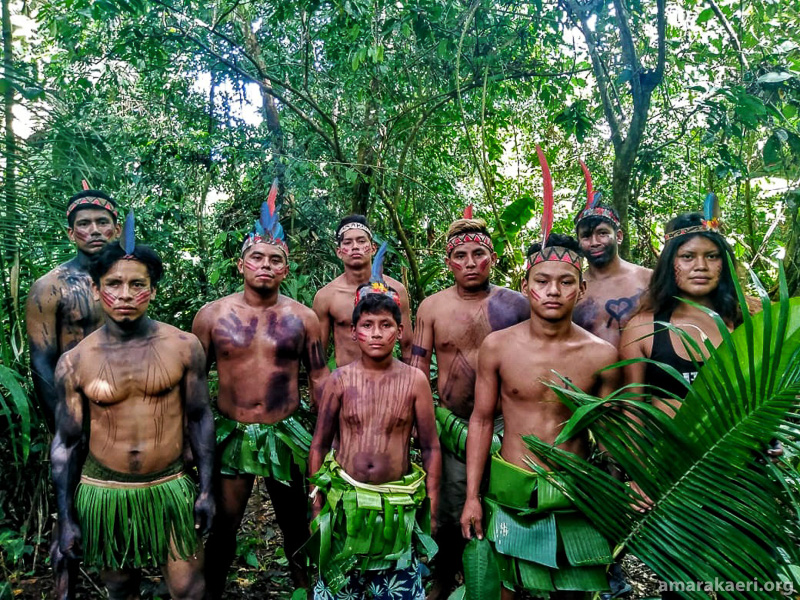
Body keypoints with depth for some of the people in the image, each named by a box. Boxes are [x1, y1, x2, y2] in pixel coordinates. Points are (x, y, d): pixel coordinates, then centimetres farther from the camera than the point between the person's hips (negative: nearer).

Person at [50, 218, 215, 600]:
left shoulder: (184, 346, -8)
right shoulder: (74, 362, -6)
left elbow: (200, 418, 0)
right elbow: (66, 443, 1)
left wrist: (206, 489, 0)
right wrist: (66, 518, 2)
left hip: (171, 489, -1)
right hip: (102, 494, 1)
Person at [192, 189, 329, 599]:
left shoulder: (302, 318, -2)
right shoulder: (212, 315, -2)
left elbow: (319, 378, 3)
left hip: (286, 436, 1)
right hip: (229, 436, 0)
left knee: (296, 525, 15)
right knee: (223, 526, 12)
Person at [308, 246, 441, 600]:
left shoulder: (414, 380, -6)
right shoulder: (341, 379, -5)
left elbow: (430, 448, 0)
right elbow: (320, 445, 3)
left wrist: (431, 509, 0)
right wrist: (316, 502, 4)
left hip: (398, 506, 0)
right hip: (344, 502, 1)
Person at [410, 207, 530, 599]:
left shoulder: (516, 305, -2)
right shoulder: (432, 307, 1)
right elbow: (416, 370, 2)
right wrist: (436, 420, -7)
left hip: (506, 425, 0)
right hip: (453, 426, 0)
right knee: (451, 513, 8)